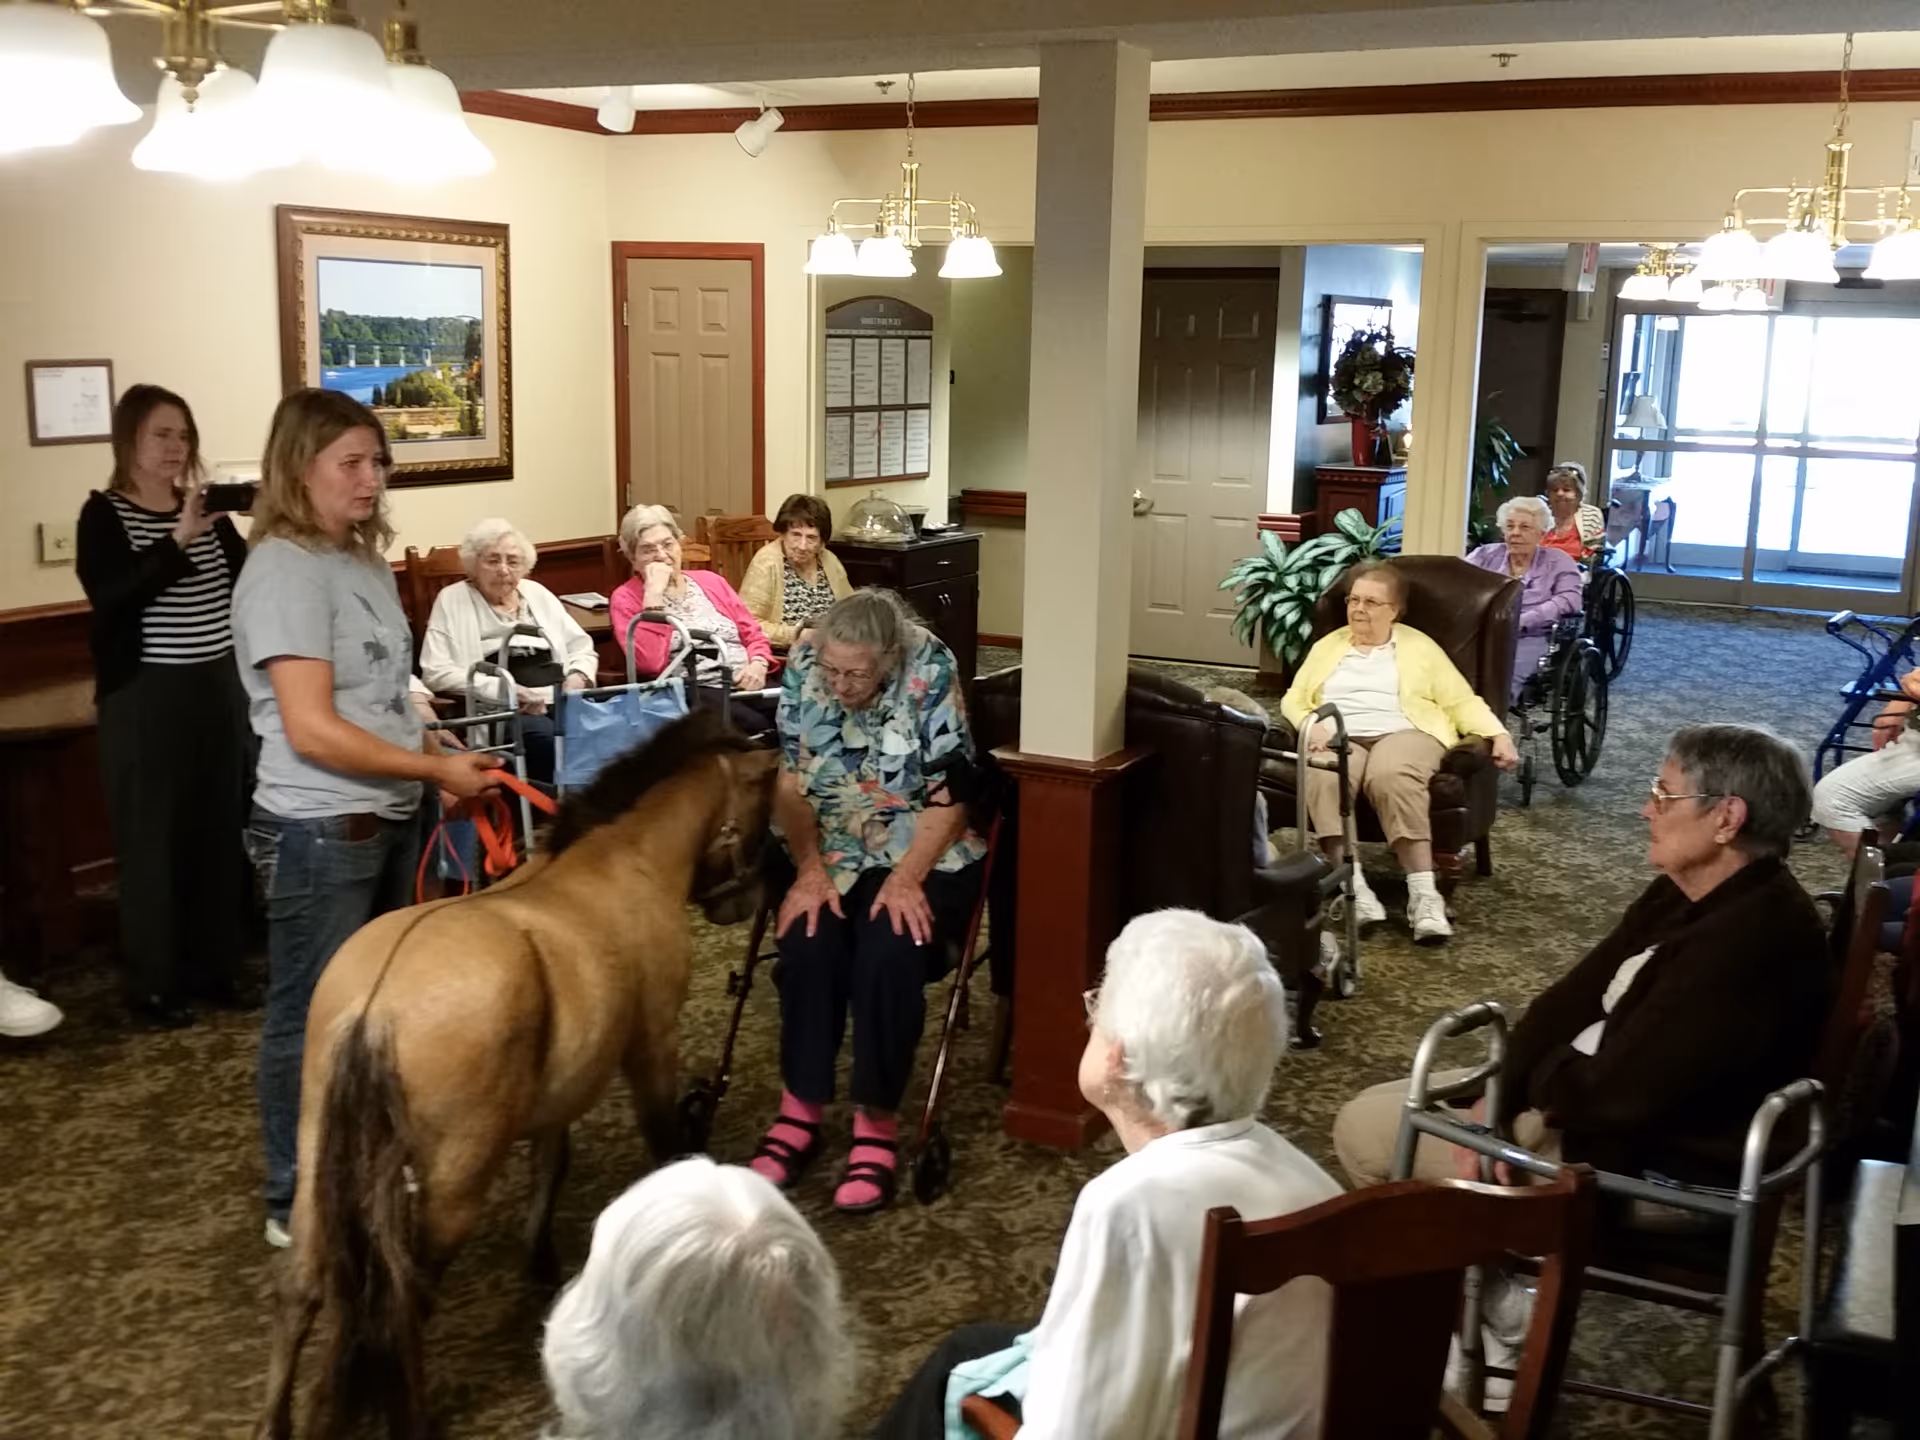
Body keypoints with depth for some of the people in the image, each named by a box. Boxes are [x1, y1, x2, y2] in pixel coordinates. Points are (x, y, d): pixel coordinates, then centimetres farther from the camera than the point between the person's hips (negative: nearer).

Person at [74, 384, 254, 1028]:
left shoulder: (206, 510, 9)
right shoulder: (104, 515, -5)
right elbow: (110, 596, -20)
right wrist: (178, 540, -29)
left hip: (220, 686, 5)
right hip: (145, 695, -5)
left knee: (222, 830, 9)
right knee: (152, 837, 0)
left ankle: (216, 966, 22)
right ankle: (153, 983, 11)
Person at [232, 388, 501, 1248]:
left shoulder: (365, 560, 9)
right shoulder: (284, 570, -18)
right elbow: (313, 729, -24)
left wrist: (443, 764, 2)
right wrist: (438, 769, -18)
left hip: (386, 822, 9)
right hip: (318, 834, -9)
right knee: (314, 1015, 4)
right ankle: (299, 1204, 20)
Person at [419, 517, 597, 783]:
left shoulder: (537, 593, 21)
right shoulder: (452, 599, 8)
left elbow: (582, 648, 23)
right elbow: (435, 673, -3)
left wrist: (577, 679, -1)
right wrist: (501, 689, -13)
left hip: (561, 696, 4)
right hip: (501, 707, -4)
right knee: (551, 739, -37)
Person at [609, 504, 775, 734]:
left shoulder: (710, 581, 20)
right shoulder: (626, 598, 5)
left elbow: (753, 634, 18)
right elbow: (649, 662, -12)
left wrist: (758, 665, -4)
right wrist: (654, 593, -11)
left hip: (746, 683, 5)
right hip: (691, 693, -5)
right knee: (756, 725, -34)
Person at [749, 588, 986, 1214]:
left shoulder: (932, 671, -17)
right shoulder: (803, 665, -8)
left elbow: (949, 795, -15)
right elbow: (790, 780, -5)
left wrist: (905, 880, -23)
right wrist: (809, 869, -16)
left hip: (920, 854, -2)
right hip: (822, 851, 2)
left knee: (889, 952, -28)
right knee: (809, 943, -25)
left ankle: (877, 1123, -16)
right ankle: (799, 1110, -12)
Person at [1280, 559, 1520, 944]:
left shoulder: (1419, 647, 19)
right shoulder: (1327, 646, 26)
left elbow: (1463, 701, 13)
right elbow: (1293, 700, 20)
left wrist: (1499, 735, -6)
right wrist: (1311, 725, -3)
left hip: (1404, 733, -2)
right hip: (1340, 738, 2)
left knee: (1391, 776, -39)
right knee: (1322, 777, -36)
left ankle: (1423, 894, -43)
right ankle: (1353, 888, -42)